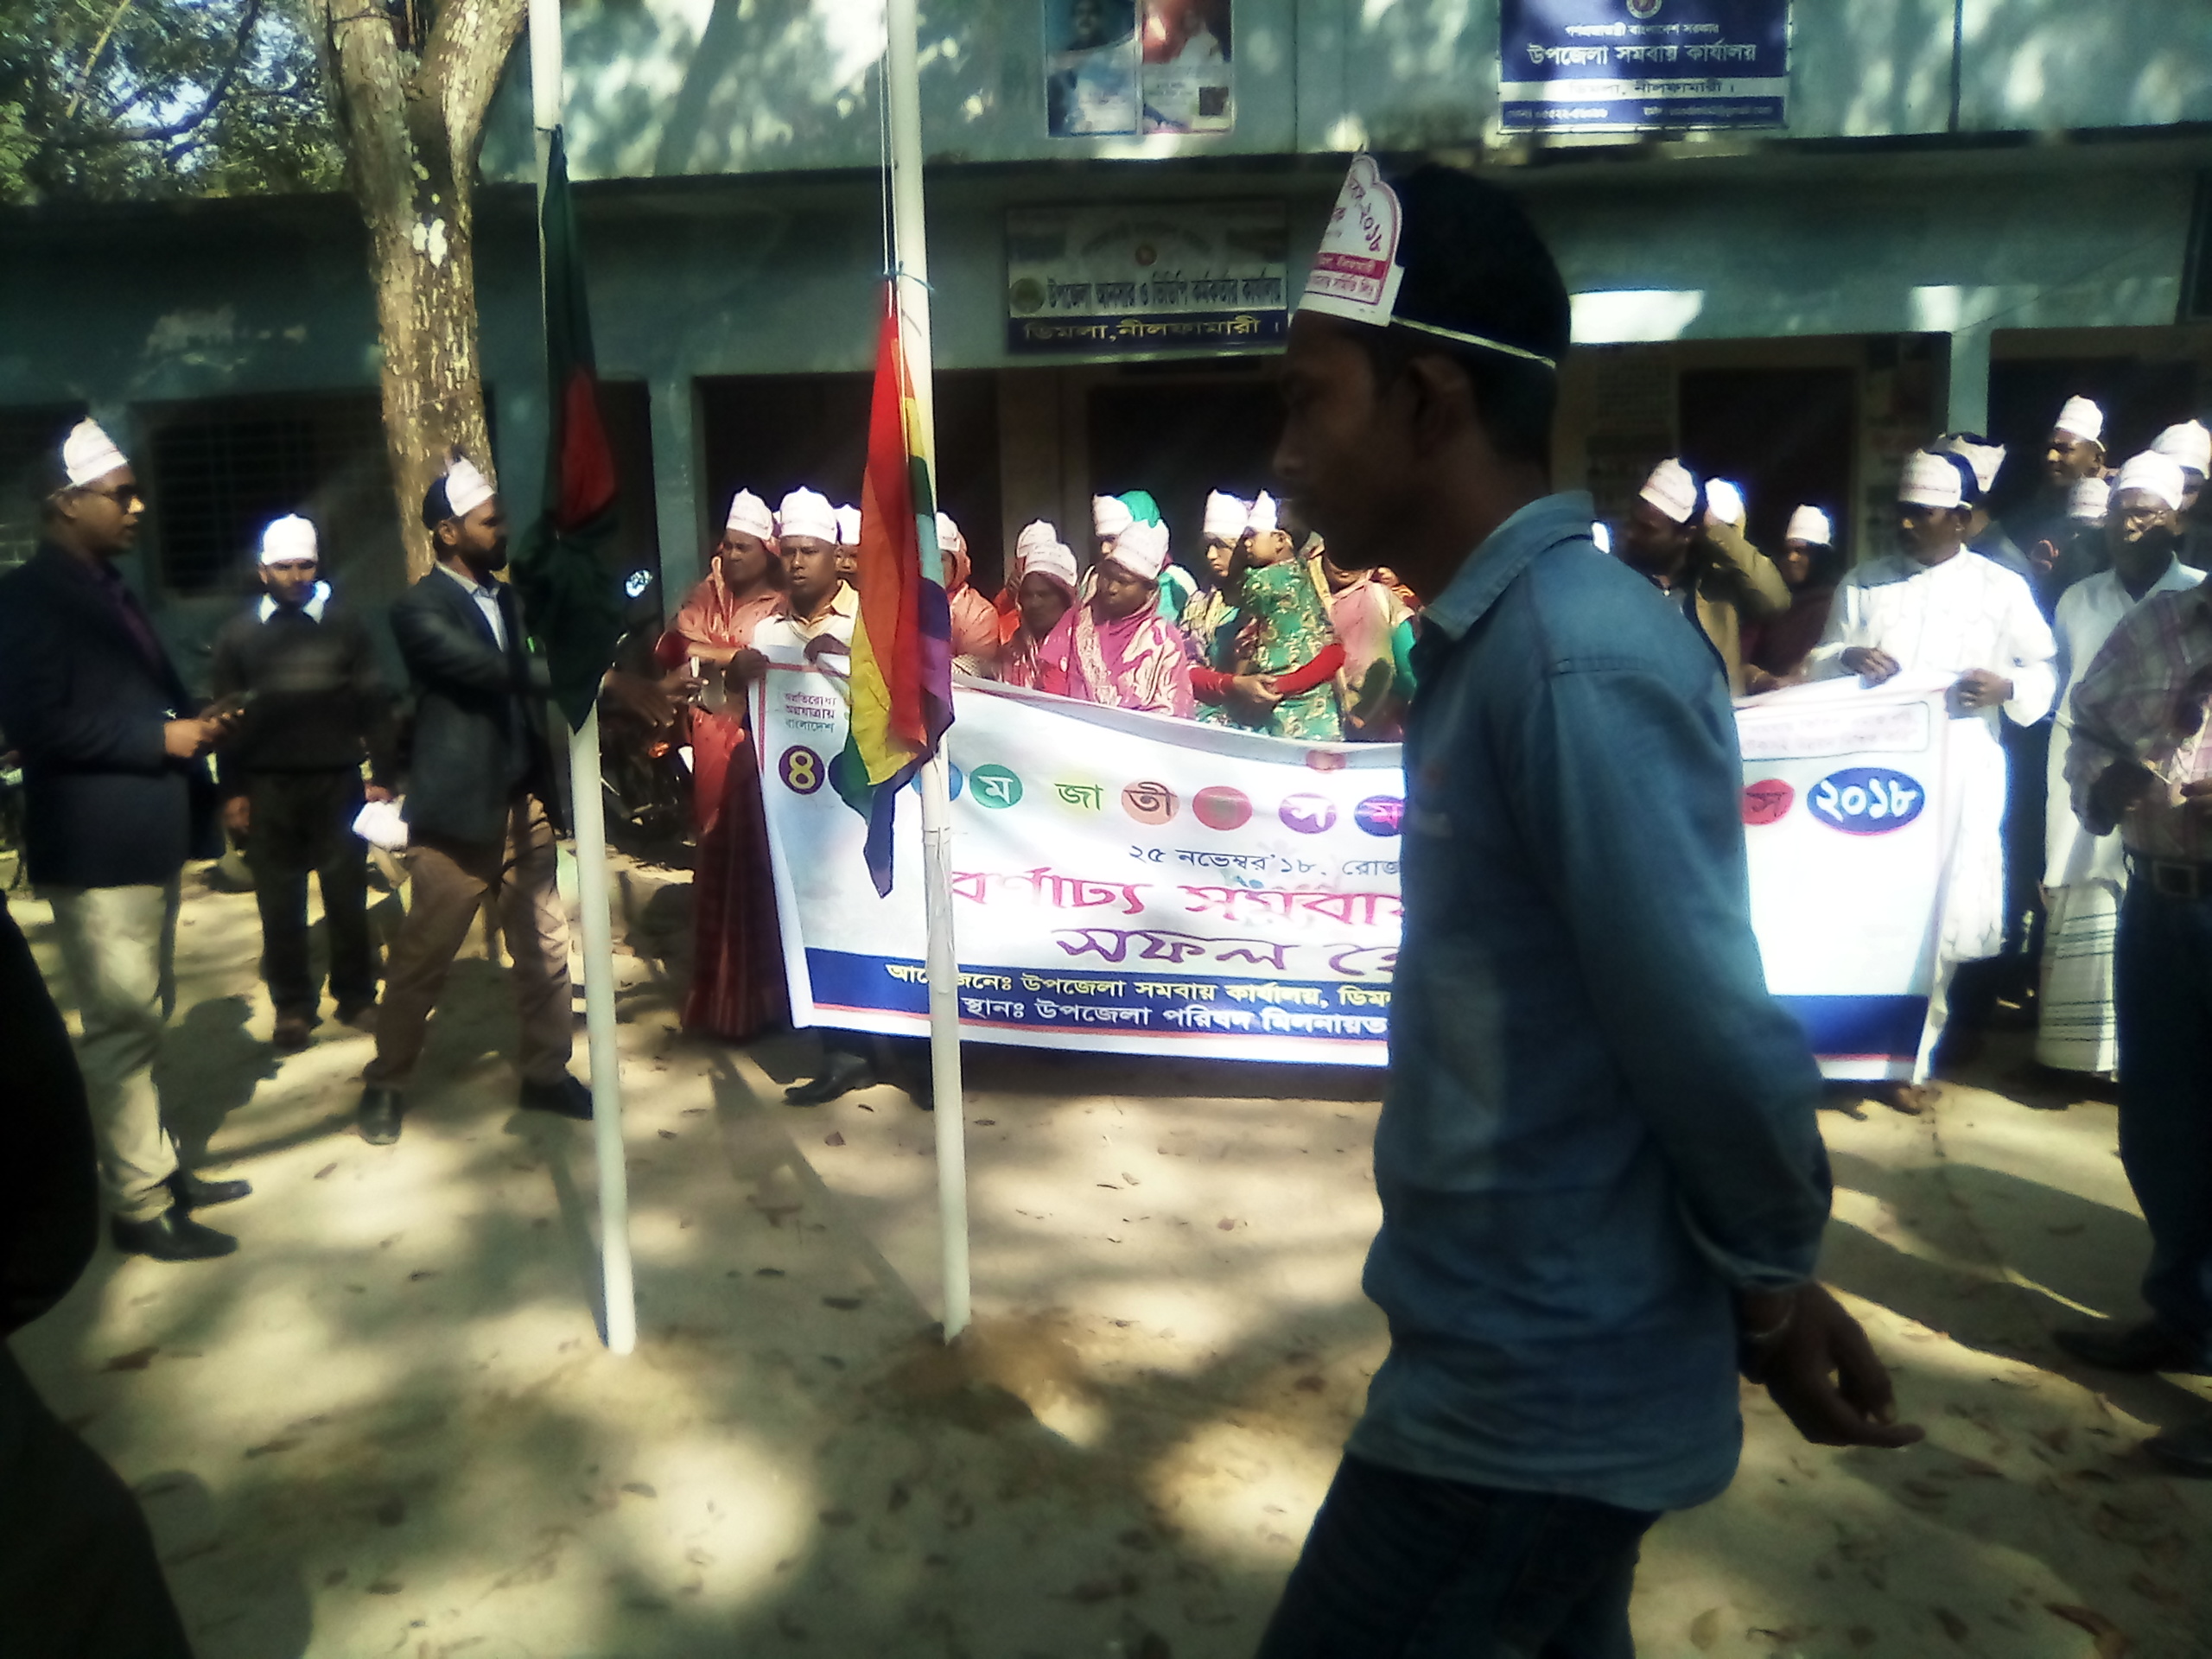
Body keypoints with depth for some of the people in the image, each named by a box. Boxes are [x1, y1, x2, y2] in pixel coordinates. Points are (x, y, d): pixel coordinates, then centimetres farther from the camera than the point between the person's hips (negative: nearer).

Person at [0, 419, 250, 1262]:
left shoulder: (109, 590, 17)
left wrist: (195, 726, 5)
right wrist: (164, 738, -16)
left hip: (151, 842, 9)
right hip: (97, 853, -9)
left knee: (142, 1022, 18)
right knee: (122, 1027, -2)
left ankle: (158, 1168, 29)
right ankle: (140, 1205, 8)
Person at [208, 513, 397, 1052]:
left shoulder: (345, 622, 5)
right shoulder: (238, 633, 6)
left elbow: (374, 703, 4)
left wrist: (383, 775, -1)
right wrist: (232, 791, 0)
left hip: (338, 781, -1)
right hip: (268, 788, 1)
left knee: (347, 896, 4)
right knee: (280, 902, 5)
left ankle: (355, 994, 15)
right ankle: (293, 1005, 13)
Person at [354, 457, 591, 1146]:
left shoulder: (506, 598, 13)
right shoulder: (418, 609, -10)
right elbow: (496, 671, -23)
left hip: (524, 801, 6)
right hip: (458, 810, -6)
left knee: (544, 946, 8)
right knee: (421, 957, 5)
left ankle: (547, 1072, 20)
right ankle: (386, 1084, 21)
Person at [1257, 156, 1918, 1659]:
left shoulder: (1578, 660, -25)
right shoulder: (1492, 642, 6)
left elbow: (1719, 1043, -24)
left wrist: (1769, 1291, -6)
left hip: (1534, 1388, -9)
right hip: (1537, 1361, 9)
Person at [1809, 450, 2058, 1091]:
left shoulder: (2002, 588, 6)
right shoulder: (1862, 582, 10)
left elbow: (2045, 672, 6)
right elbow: (1818, 665, 9)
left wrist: (2007, 688, -16)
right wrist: (1846, 659, -14)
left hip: (1958, 778, -1)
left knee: (1938, 916, 3)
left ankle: (1911, 1059, 15)